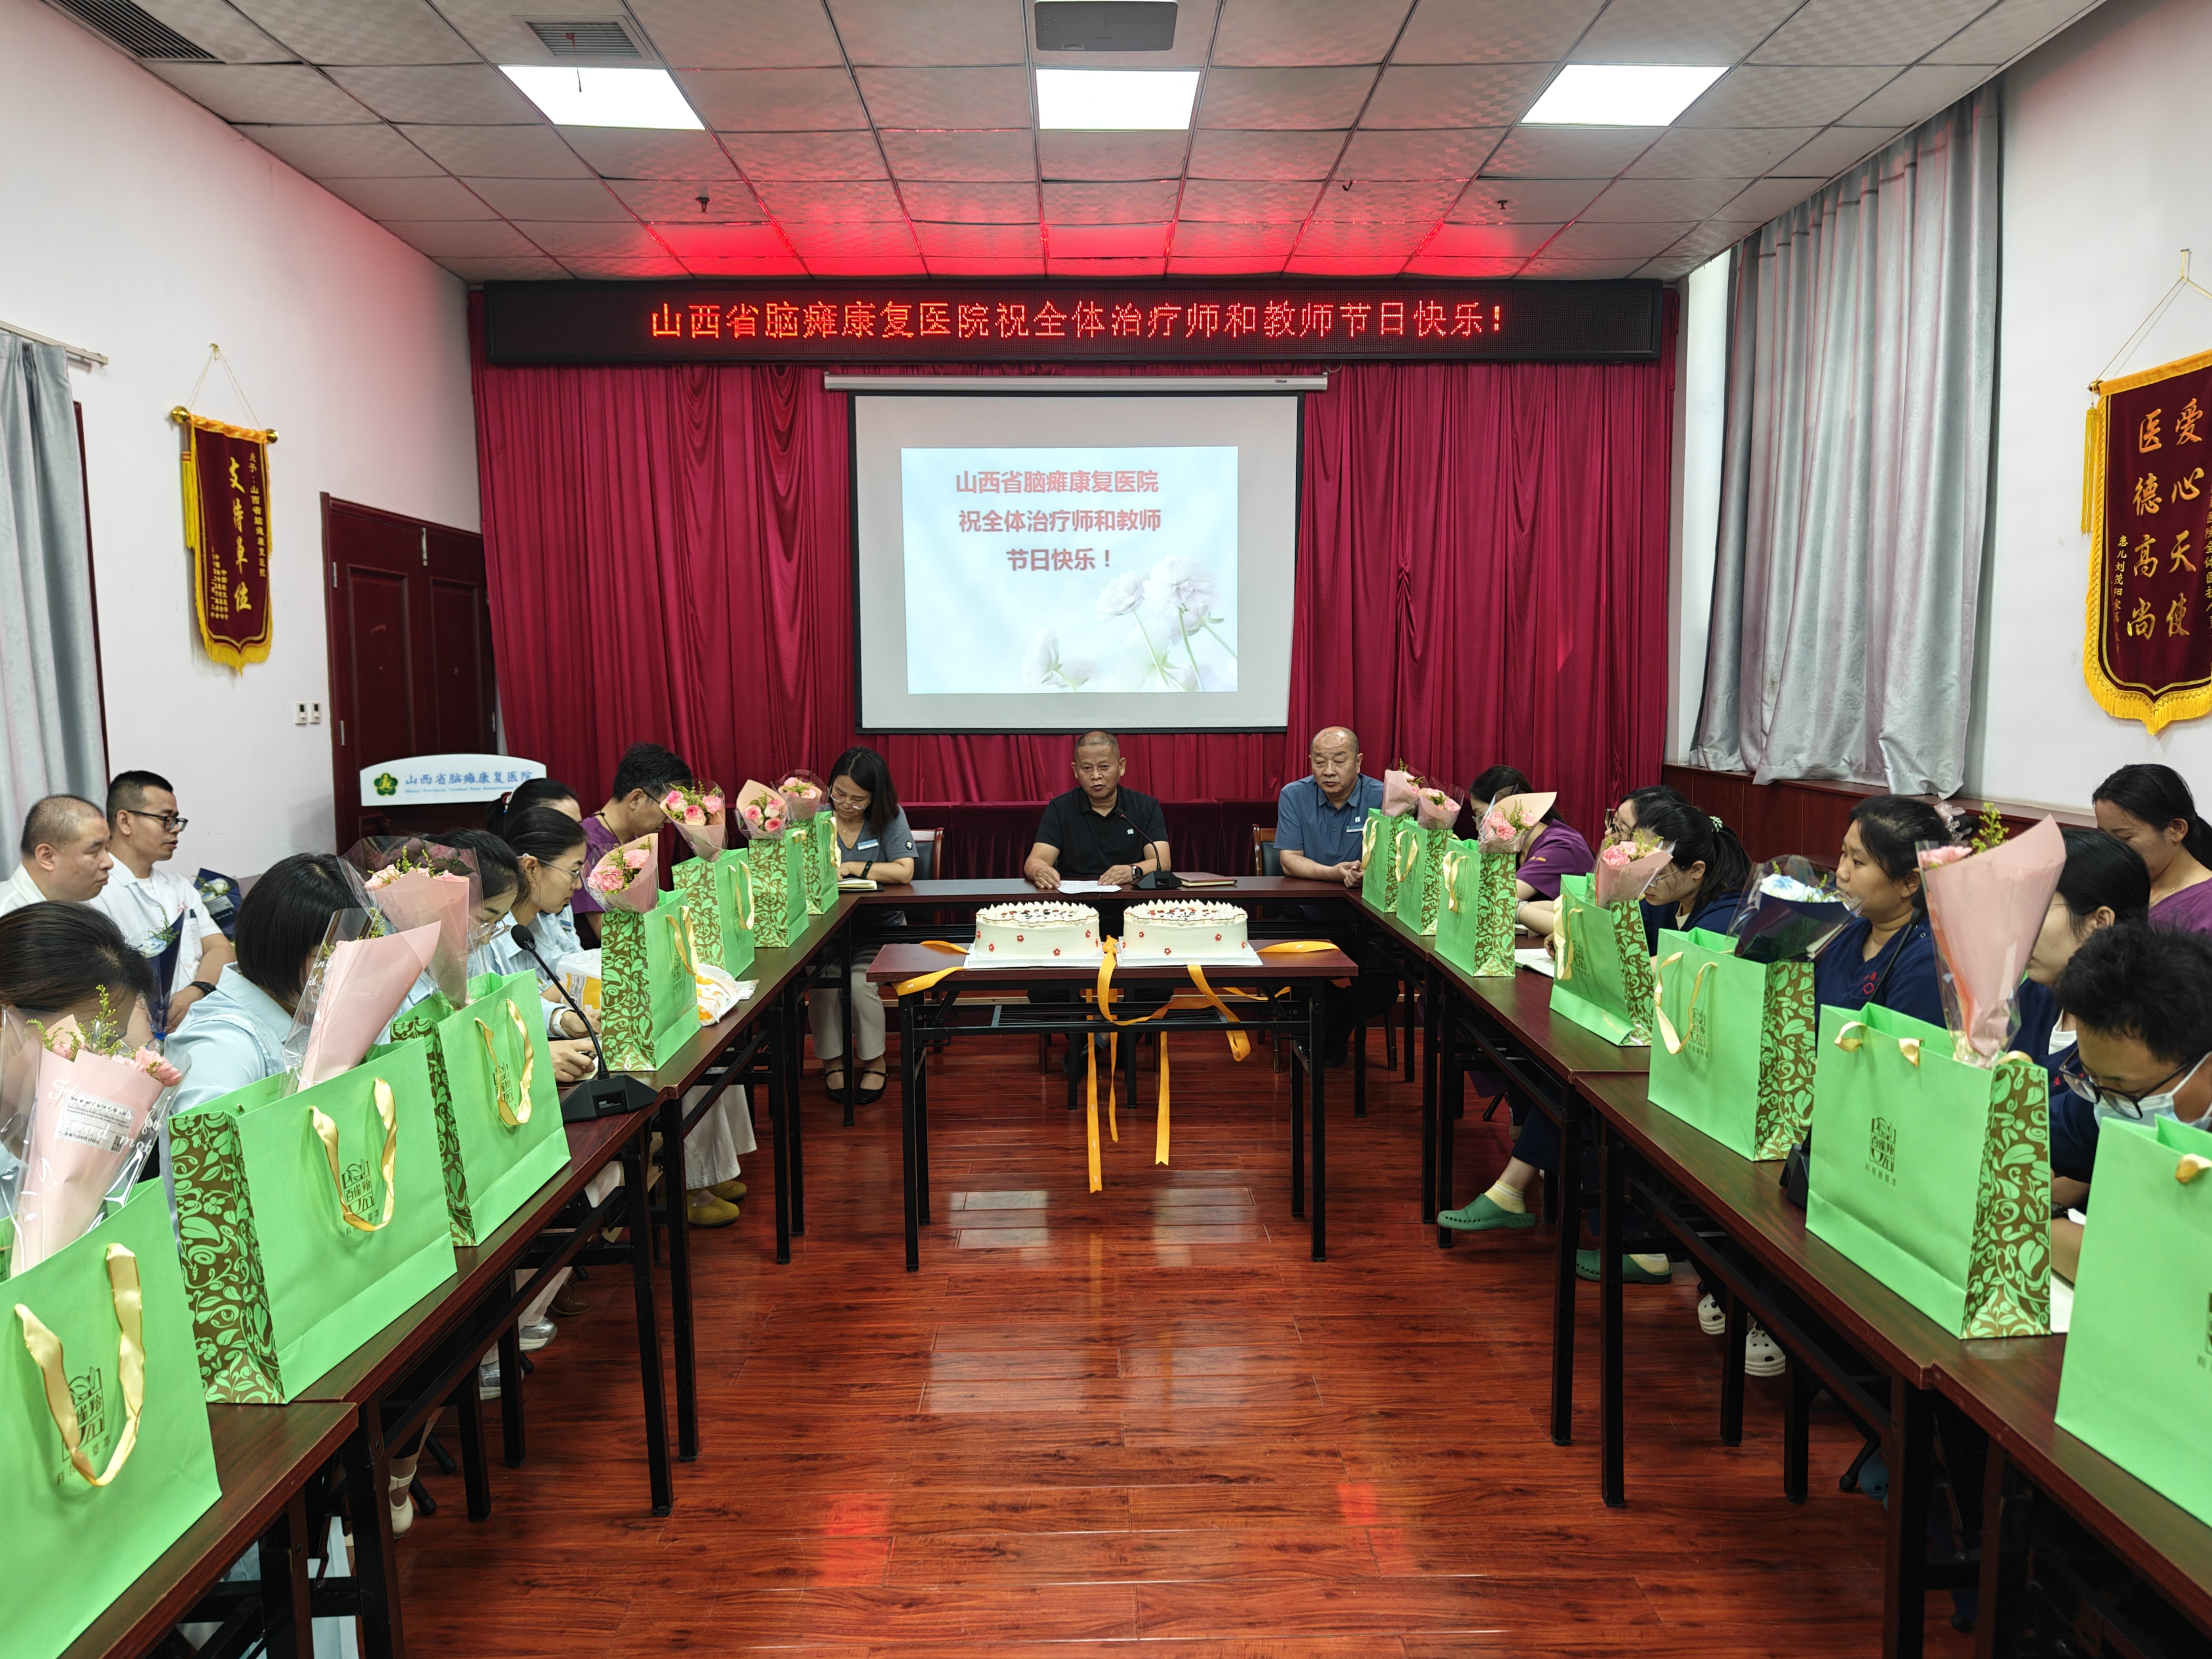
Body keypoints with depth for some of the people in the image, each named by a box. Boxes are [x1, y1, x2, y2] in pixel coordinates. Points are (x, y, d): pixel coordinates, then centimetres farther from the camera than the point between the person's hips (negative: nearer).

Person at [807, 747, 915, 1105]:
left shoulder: (890, 819, -4)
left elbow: (903, 872, -15)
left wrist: (851, 868, -17)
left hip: (879, 928, -1)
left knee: (860, 985, -24)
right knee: (824, 985, -24)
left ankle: (874, 1062, 2)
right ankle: (832, 1061, 2)